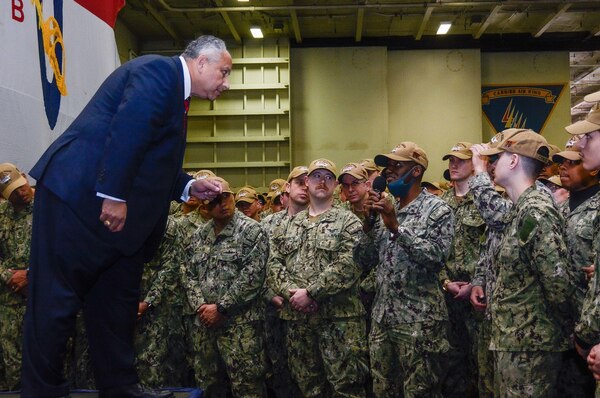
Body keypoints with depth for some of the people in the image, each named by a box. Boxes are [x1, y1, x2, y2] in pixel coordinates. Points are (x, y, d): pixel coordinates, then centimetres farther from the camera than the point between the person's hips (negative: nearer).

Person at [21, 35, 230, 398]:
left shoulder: (174, 92, 22)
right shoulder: (159, 69, -8)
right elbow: (127, 130, -23)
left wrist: (190, 187, 11)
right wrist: (114, 196, -27)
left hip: (120, 210, 11)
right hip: (80, 199, -11)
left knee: (117, 302, 13)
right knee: (57, 302, -1)